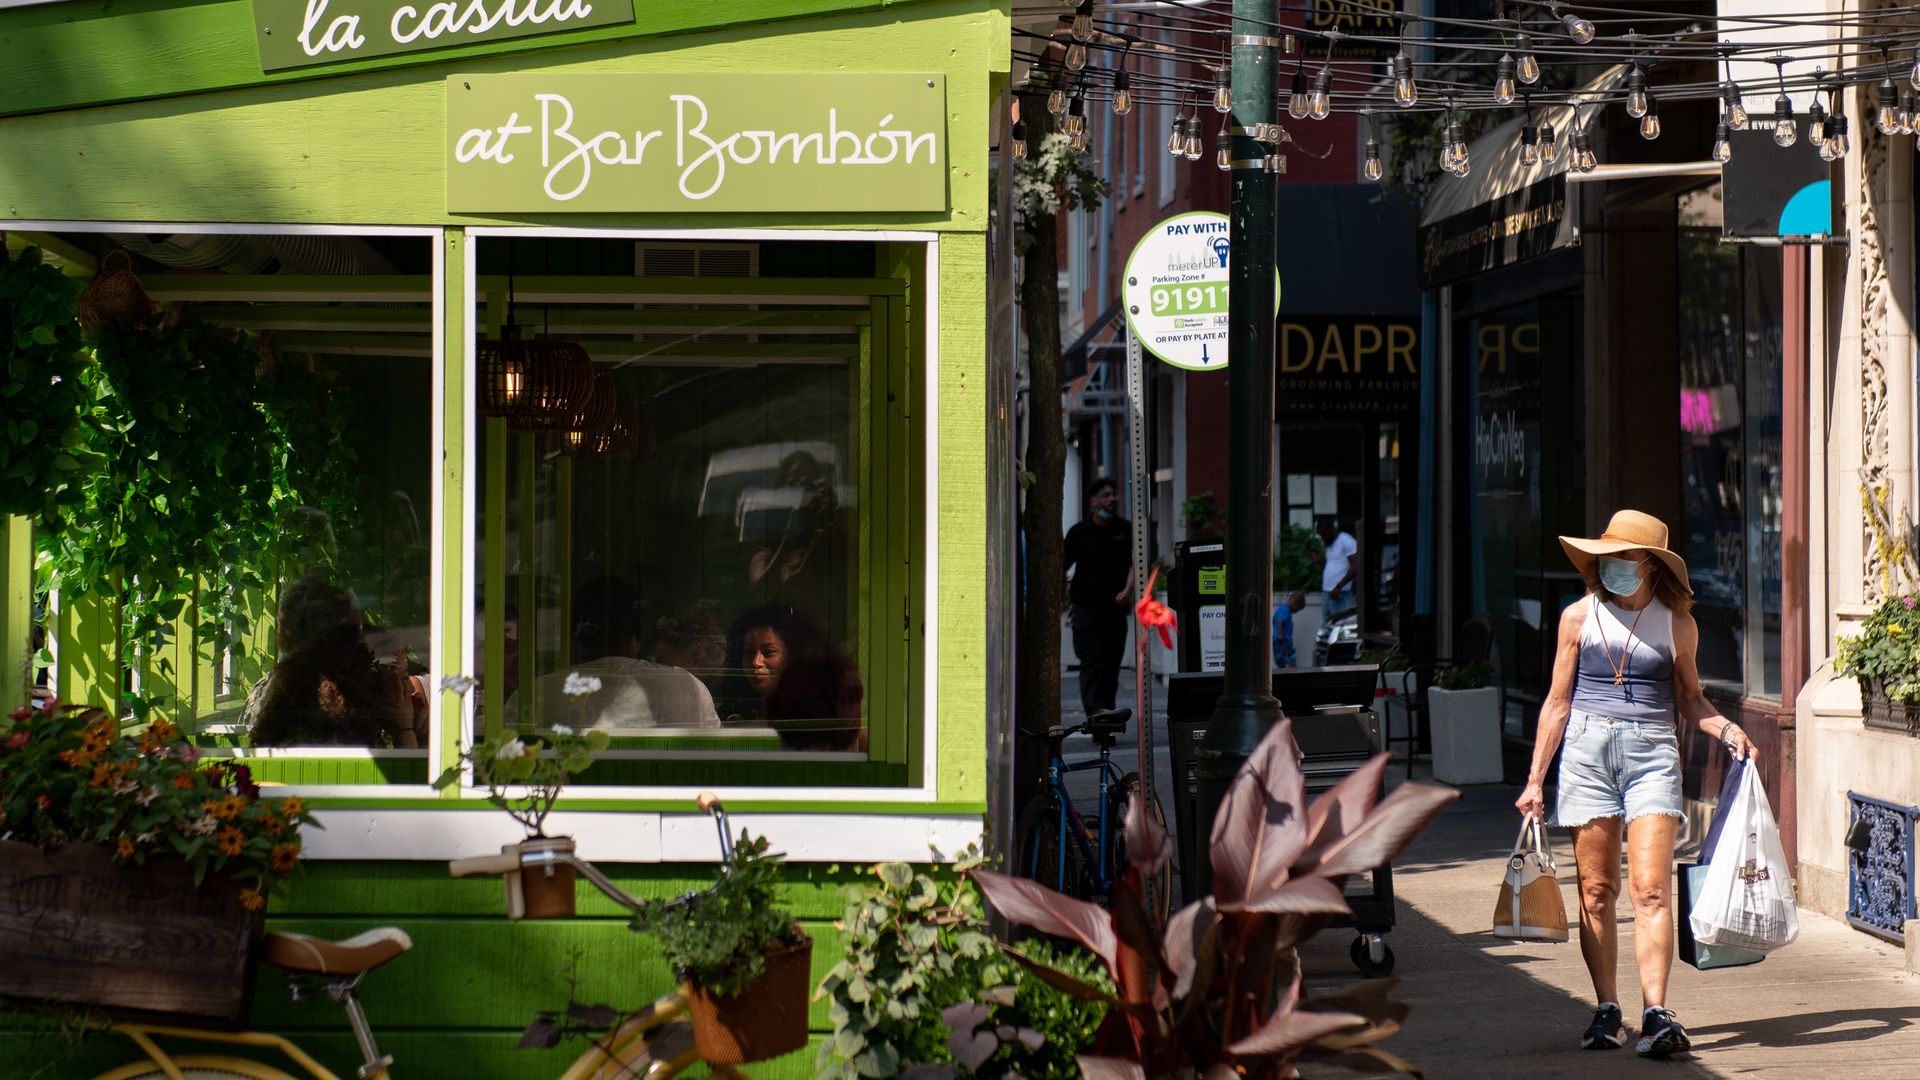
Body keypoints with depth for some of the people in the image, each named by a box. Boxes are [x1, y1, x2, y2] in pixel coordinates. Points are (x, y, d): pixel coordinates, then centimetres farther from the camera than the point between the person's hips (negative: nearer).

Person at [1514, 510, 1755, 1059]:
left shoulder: (1677, 625, 6)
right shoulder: (1580, 617, 7)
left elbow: (1689, 698, 19)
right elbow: (1558, 702, 11)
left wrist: (1725, 728, -1)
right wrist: (1535, 780, 9)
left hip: (1653, 751, -1)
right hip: (1587, 749, 1)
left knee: (1650, 888, -12)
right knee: (1596, 890, 1)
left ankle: (1656, 1013, -16)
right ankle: (1607, 1011, 10)